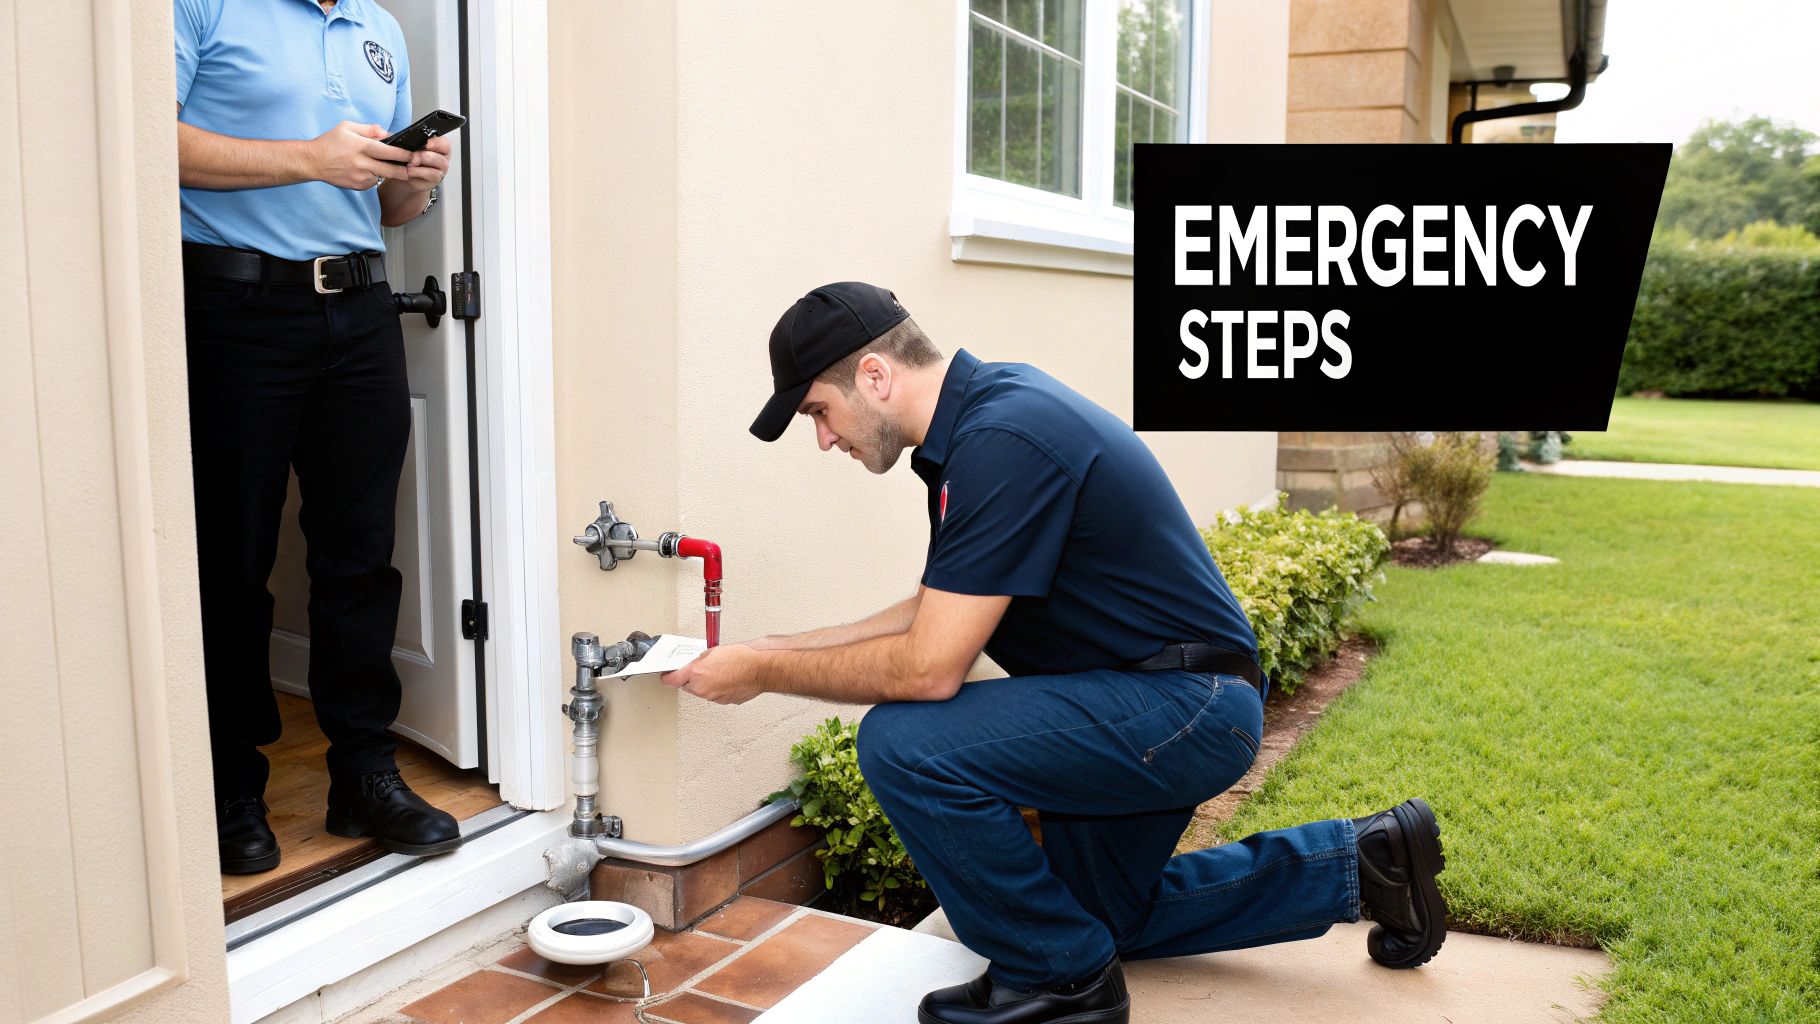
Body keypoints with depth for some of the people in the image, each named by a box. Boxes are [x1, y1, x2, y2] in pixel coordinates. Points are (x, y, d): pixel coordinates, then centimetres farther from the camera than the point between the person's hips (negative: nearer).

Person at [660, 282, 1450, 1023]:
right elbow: (940, 612, 13)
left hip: (1183, 706, -10)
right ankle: (1356, 861, 29)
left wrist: (765, 673, -14)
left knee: (905, 743, -24)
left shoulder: (1003, 440, -27)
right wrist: (776, 647, 8)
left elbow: (928, 669, -27)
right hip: (1161, 708, 11)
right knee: (1102, 916, 26)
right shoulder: (984, 412, 5)